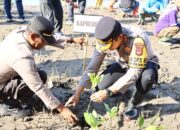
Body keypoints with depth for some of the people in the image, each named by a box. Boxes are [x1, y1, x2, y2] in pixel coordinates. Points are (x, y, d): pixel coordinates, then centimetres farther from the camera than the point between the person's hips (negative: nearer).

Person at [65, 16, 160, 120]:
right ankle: (124, 88, 17)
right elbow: (92, 68, -16)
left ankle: (133, 104, -9)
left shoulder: (137, 40, -41)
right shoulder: (104, 41, -24)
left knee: (146, 77, -39)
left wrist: (108, 92, -45)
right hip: (124, 64, 4)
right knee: (101, 88, -17)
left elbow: (134, 73, -41)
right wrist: (77, 94, -20)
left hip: (146, 63, -4)